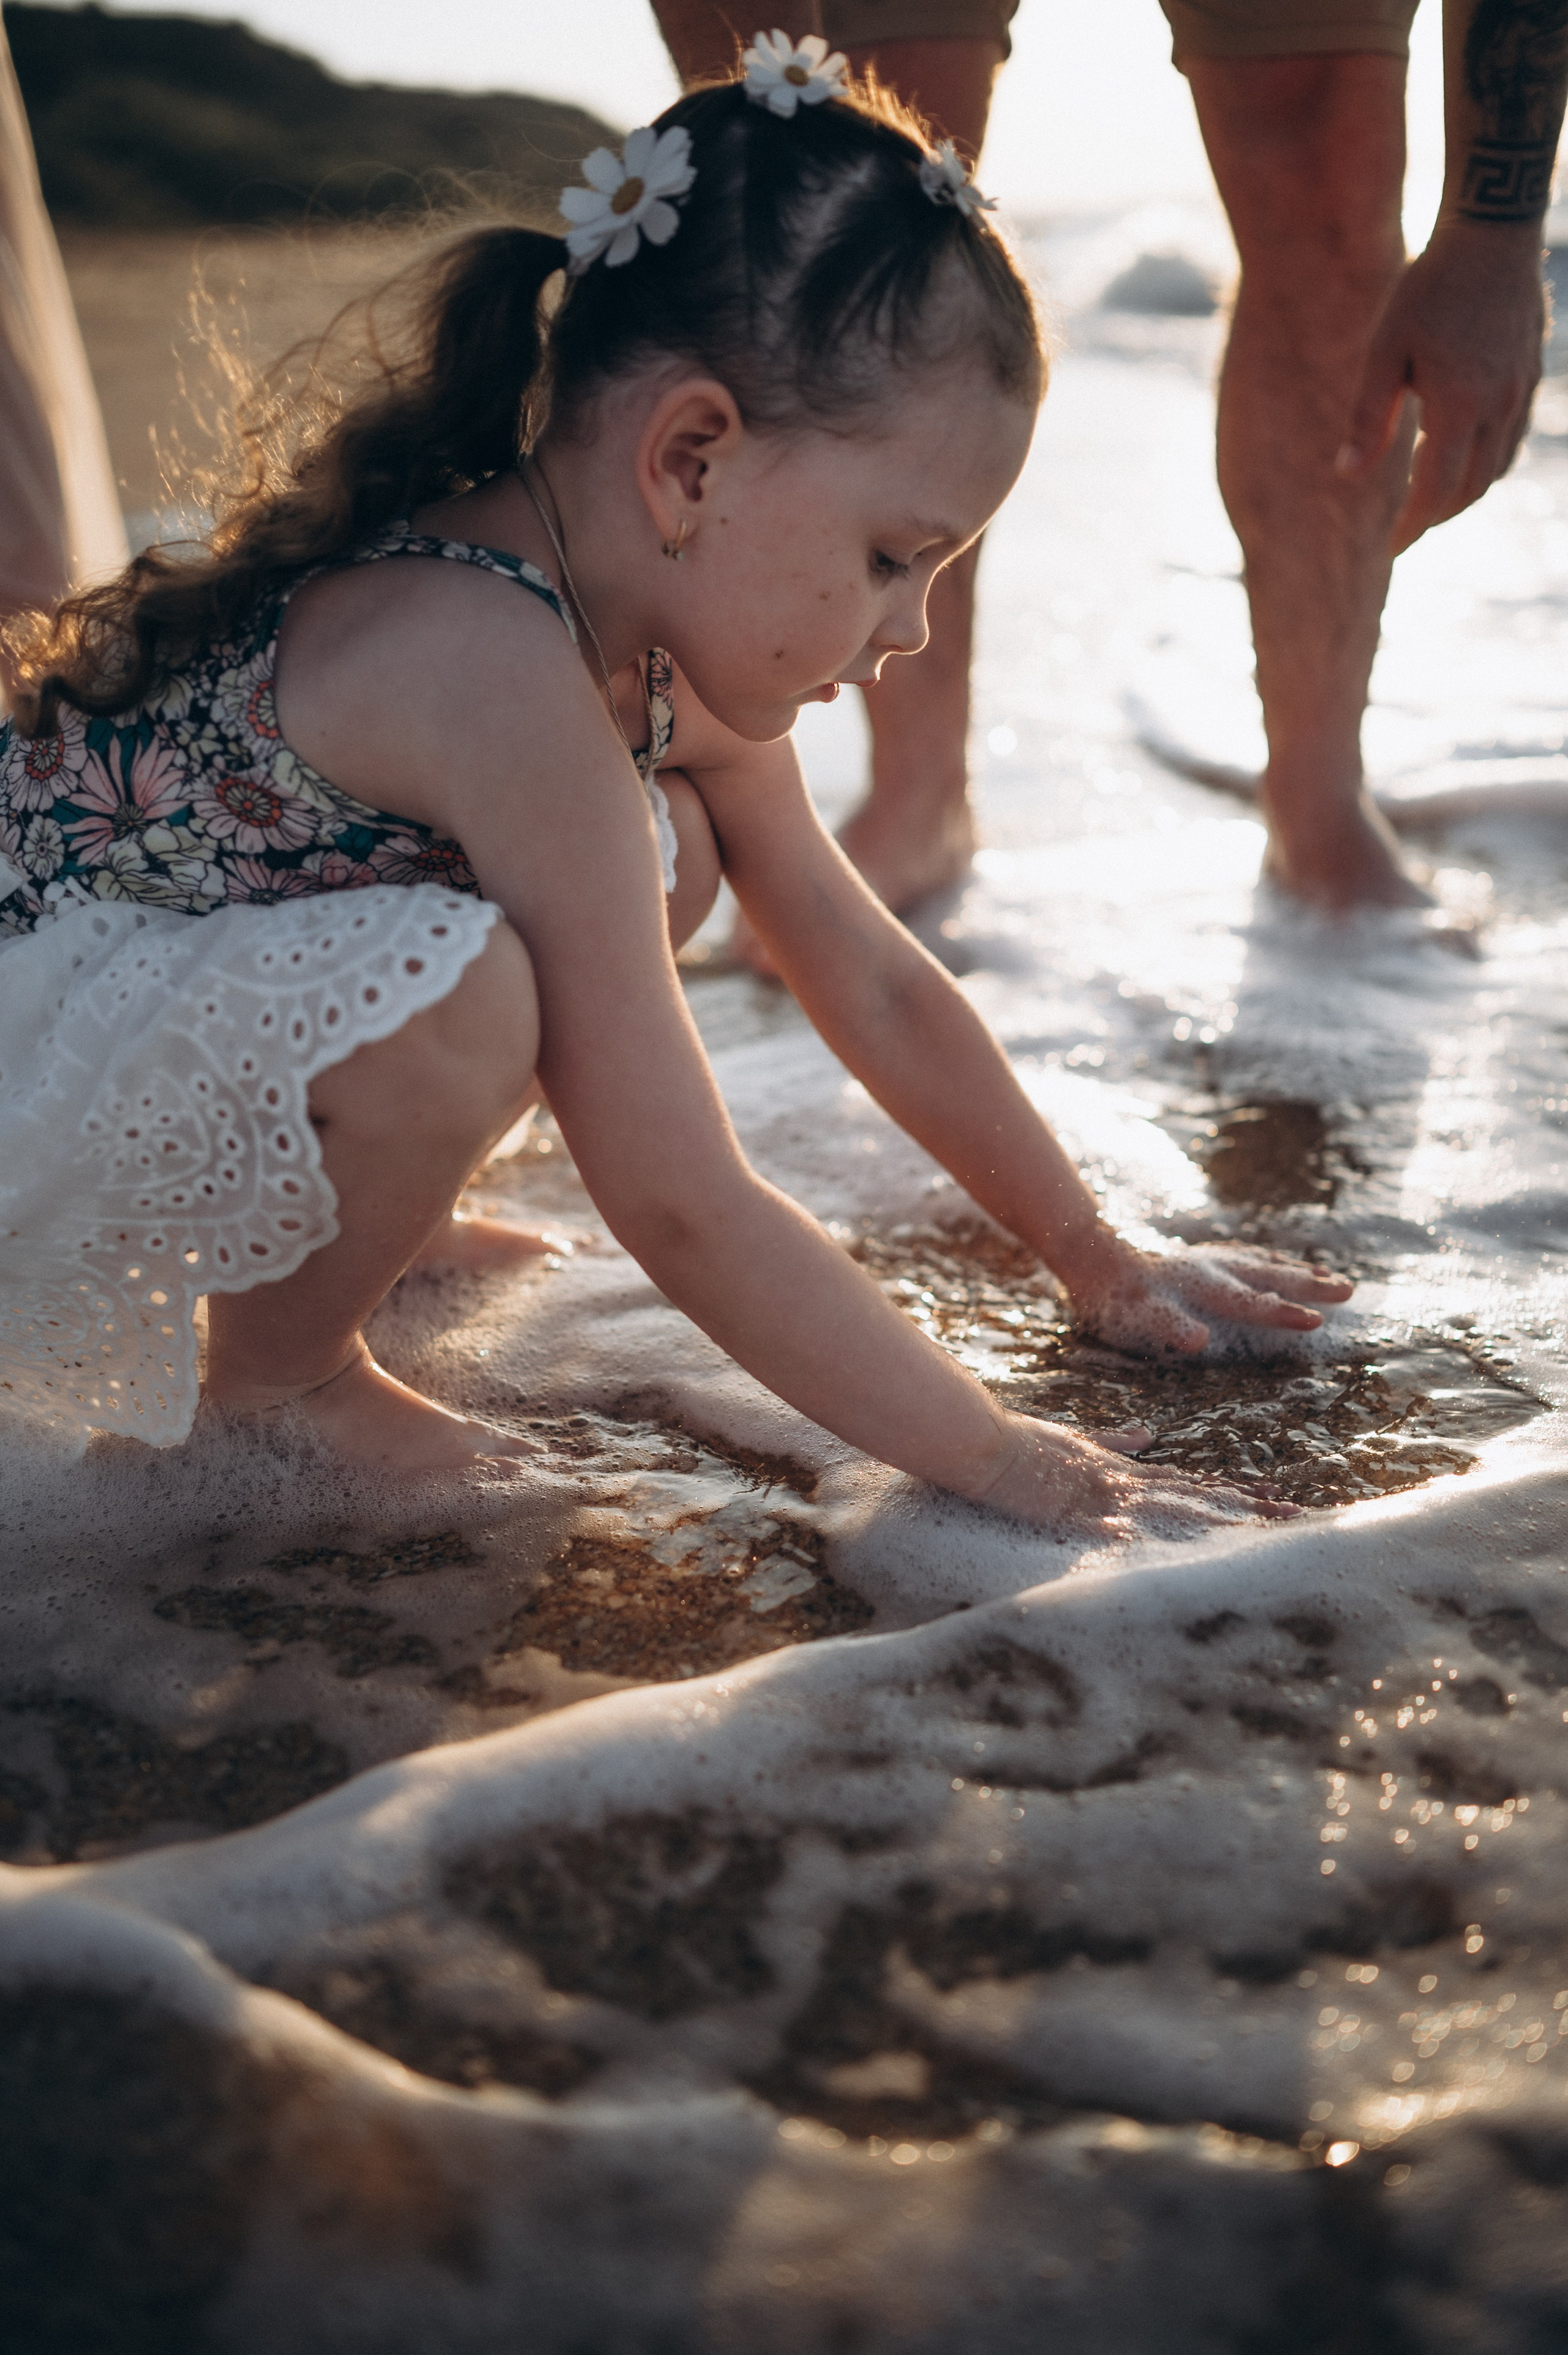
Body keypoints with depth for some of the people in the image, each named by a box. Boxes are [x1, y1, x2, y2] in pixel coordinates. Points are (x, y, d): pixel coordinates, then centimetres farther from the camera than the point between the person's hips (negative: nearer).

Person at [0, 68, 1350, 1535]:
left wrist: (1102, 1265, 11)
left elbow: (876, 987, 7)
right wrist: (1006, 1465, -23)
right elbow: (681, 1210, -31)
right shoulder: (501, 670, -33)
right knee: (457, 999, -35)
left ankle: (368, 1215, 16)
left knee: (668, 855, 4)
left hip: (227, 1015, 9)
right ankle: (270, 1374, -5)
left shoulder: (668, 648, -4)